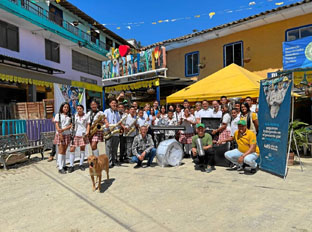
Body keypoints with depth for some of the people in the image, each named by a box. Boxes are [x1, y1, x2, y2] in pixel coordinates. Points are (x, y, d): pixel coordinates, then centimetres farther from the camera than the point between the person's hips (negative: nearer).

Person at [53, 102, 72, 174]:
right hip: (60, 134, -3)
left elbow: (71, 125, 0)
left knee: (64, 151, 8)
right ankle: (60, 168, -2)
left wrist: (63, 129, -16)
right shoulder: (58, 115, 2)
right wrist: (60, 134, -14)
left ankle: (63, 166, 16)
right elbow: (57, 125, -5)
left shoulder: (69, 116, 10)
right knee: (61, 151, -6)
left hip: (67, 135, 3)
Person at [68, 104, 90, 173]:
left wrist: (87, 132, -7)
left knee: (82, 149, 7)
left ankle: (81, 164, 20)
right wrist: (71, 133, -3)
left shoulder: (86, 116, 4)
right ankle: (71, 165, 7)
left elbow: (88, 125, 7)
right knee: (72, 149, -3)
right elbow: (72, 125, 7)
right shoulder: (74, 116, 3)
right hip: (75, 135, 0)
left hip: (83, 135, 0)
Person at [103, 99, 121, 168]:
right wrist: (106, 122, -34)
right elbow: (104, 117, -13)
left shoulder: (117, 112, 21)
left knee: (115, 148, 10)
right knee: (108, 148, -8)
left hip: (116, 133, 5)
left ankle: (114, 161, 19)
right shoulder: (107, 111, 6)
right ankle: (109, 162, -5)